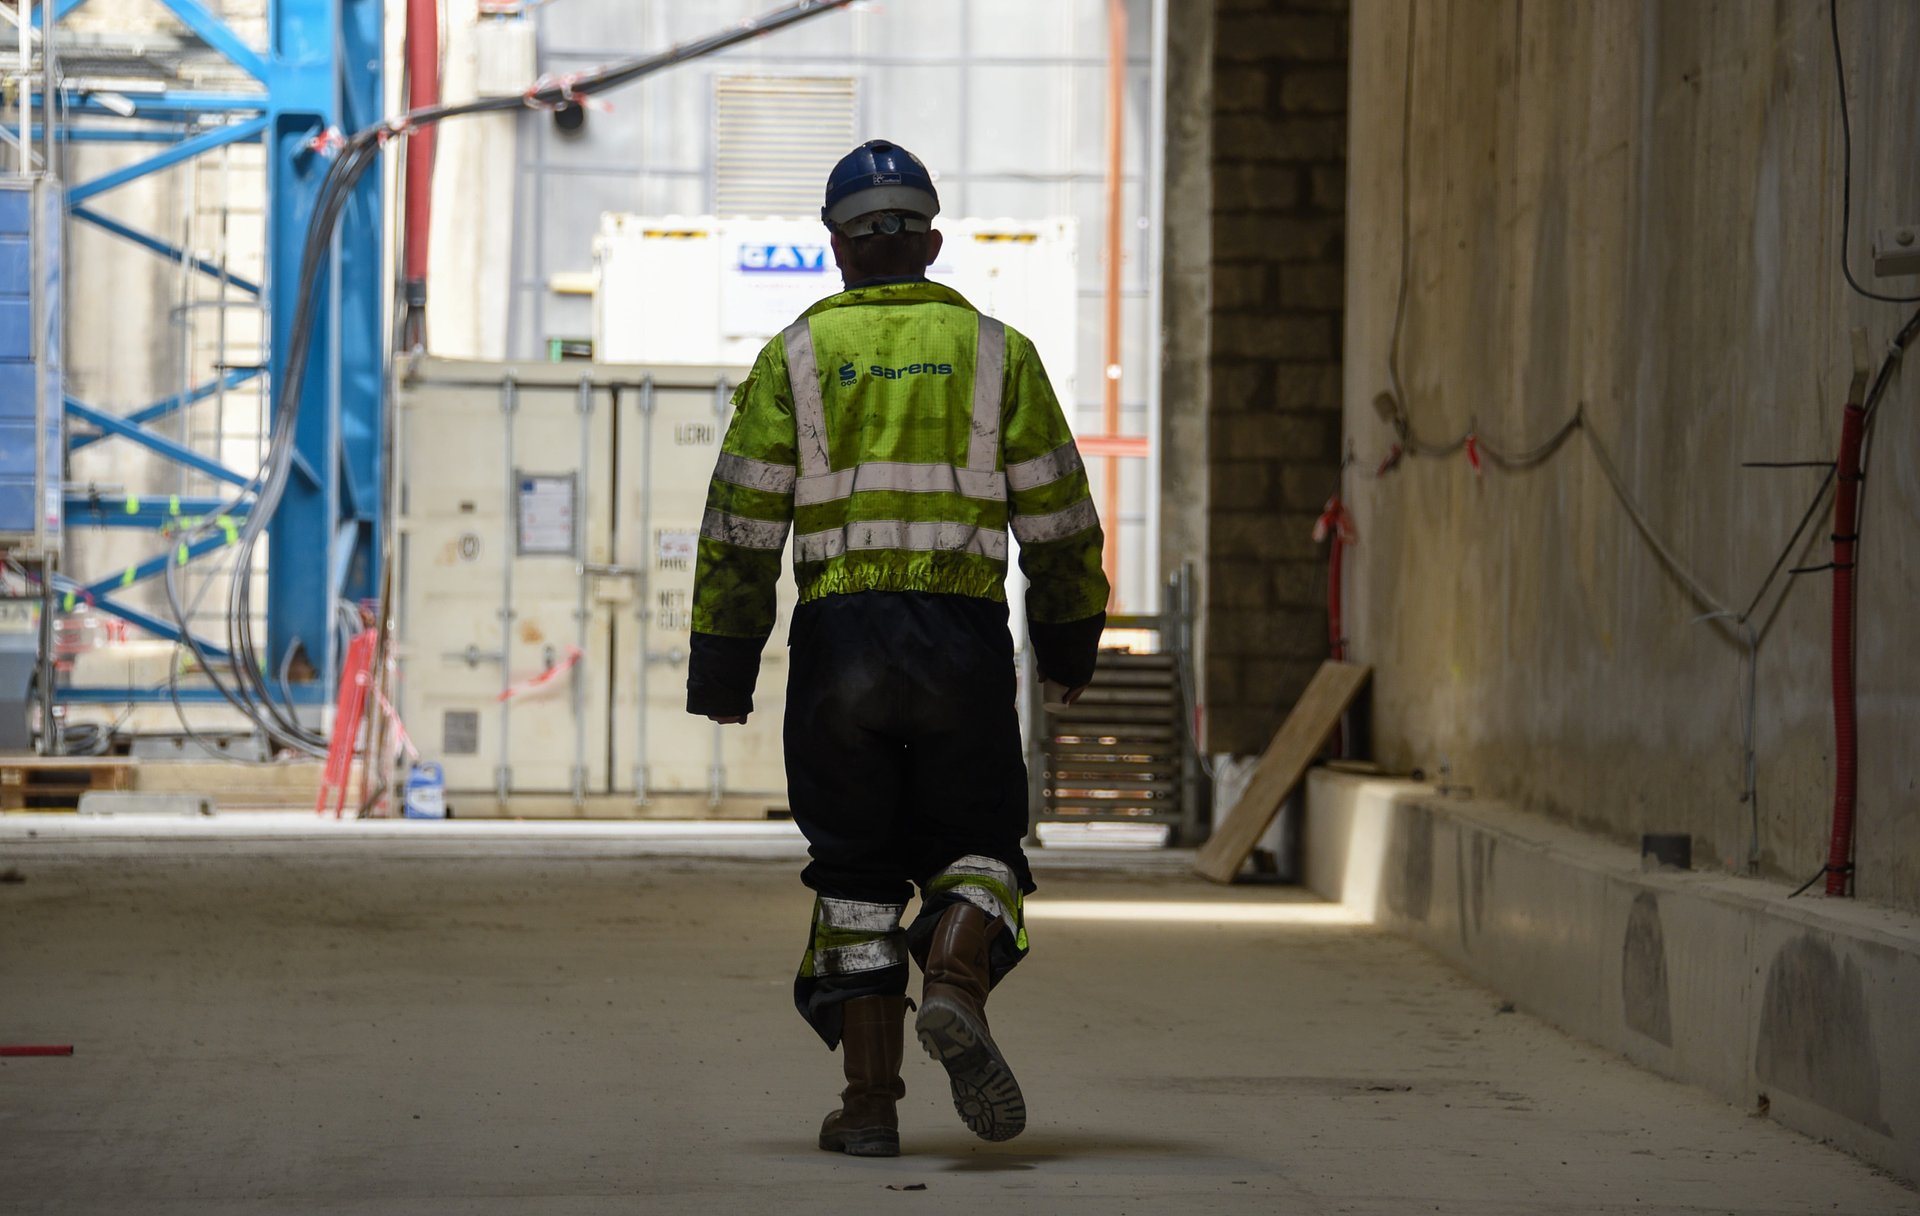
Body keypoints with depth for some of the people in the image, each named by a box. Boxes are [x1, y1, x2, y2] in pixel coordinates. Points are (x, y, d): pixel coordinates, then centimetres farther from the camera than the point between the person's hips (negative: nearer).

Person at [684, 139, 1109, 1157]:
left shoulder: (796, 359, 4)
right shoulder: (996, 354, 6)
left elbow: (741, 524, 0)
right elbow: (1058, 515, 6)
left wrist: (722, 663, 4)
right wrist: (1070, 640, 18)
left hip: (839, 637, 0)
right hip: (965, 635, 0)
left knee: (856, 873, 8)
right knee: (976, 845, 12)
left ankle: (870, 1102, 3)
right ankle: (956, 991, -19)